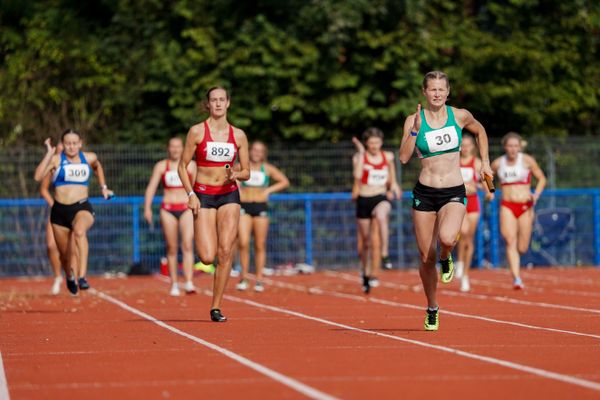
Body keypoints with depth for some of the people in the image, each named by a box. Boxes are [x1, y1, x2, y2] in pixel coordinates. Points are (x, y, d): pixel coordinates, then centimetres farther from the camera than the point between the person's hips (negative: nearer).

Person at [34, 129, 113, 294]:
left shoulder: (89, 158, 6)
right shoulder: (56, 159, -3)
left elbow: (98, 167, 32)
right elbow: (38, 176, -20)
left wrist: (104, 187, 26)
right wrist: (49, 154, -19)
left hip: (82, 208, -1)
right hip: (60, 210, 1)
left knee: (80, 232, -37)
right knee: (64, 254, 12)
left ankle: (82, 276, -43)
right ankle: (70, 276, 47)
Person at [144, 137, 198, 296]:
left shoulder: (191, 165, 6)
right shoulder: (161, 166, 5)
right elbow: (151, 187, 1)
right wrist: (147, 208, -10)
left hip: (187, 208, -1)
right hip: (168, 209, 1)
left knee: (187, 245, -15)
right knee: (172, 248, 4)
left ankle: (189, 283, -22)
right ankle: (174, 285, 13)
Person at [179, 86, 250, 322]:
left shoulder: (238, 135, 5)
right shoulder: (197, 131, -3)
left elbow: (246, 172, 10)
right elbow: (182, 166, 1)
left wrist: (235, 175, -13)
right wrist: (191, 194, -11)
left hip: (229, 196, 2)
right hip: (203, 196, -2)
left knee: (226, 252, -9)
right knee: (207, 257, -11)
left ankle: (216, 307, 0)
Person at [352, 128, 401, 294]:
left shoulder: (388, 157, 5)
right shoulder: (359, 157, -3)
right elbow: (357, 176, -23)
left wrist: (394, 187, 4)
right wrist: (361, 153, -21)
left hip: (381, 198, 0)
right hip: (364, 199, 0)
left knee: (381, 216, -35)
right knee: (365, 239, 8)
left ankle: (384, 254, -33)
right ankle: (366, 272, 29)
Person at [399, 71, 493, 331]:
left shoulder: (460, 116, 1)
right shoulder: (414, 120, -2)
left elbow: (480, 132, 22)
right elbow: (403, 158, -11)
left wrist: (485, 161, 16)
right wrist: (415, 129, -19)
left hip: (454, 193, -1)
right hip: (425, 193, 1)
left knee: (447, 238, -32)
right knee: (426, 257, 4)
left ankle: (446, 259, 6)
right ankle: (432, 309, 25)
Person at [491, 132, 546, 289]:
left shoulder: (527, 160, -2)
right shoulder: (498, 163, 4)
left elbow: (542, 179, 5)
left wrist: (536, 195, -11)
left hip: (525, 207, 0)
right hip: (507, 206, 0)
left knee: (522, 248, 2)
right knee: (510, 241, -20)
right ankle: (516, 278, -27)